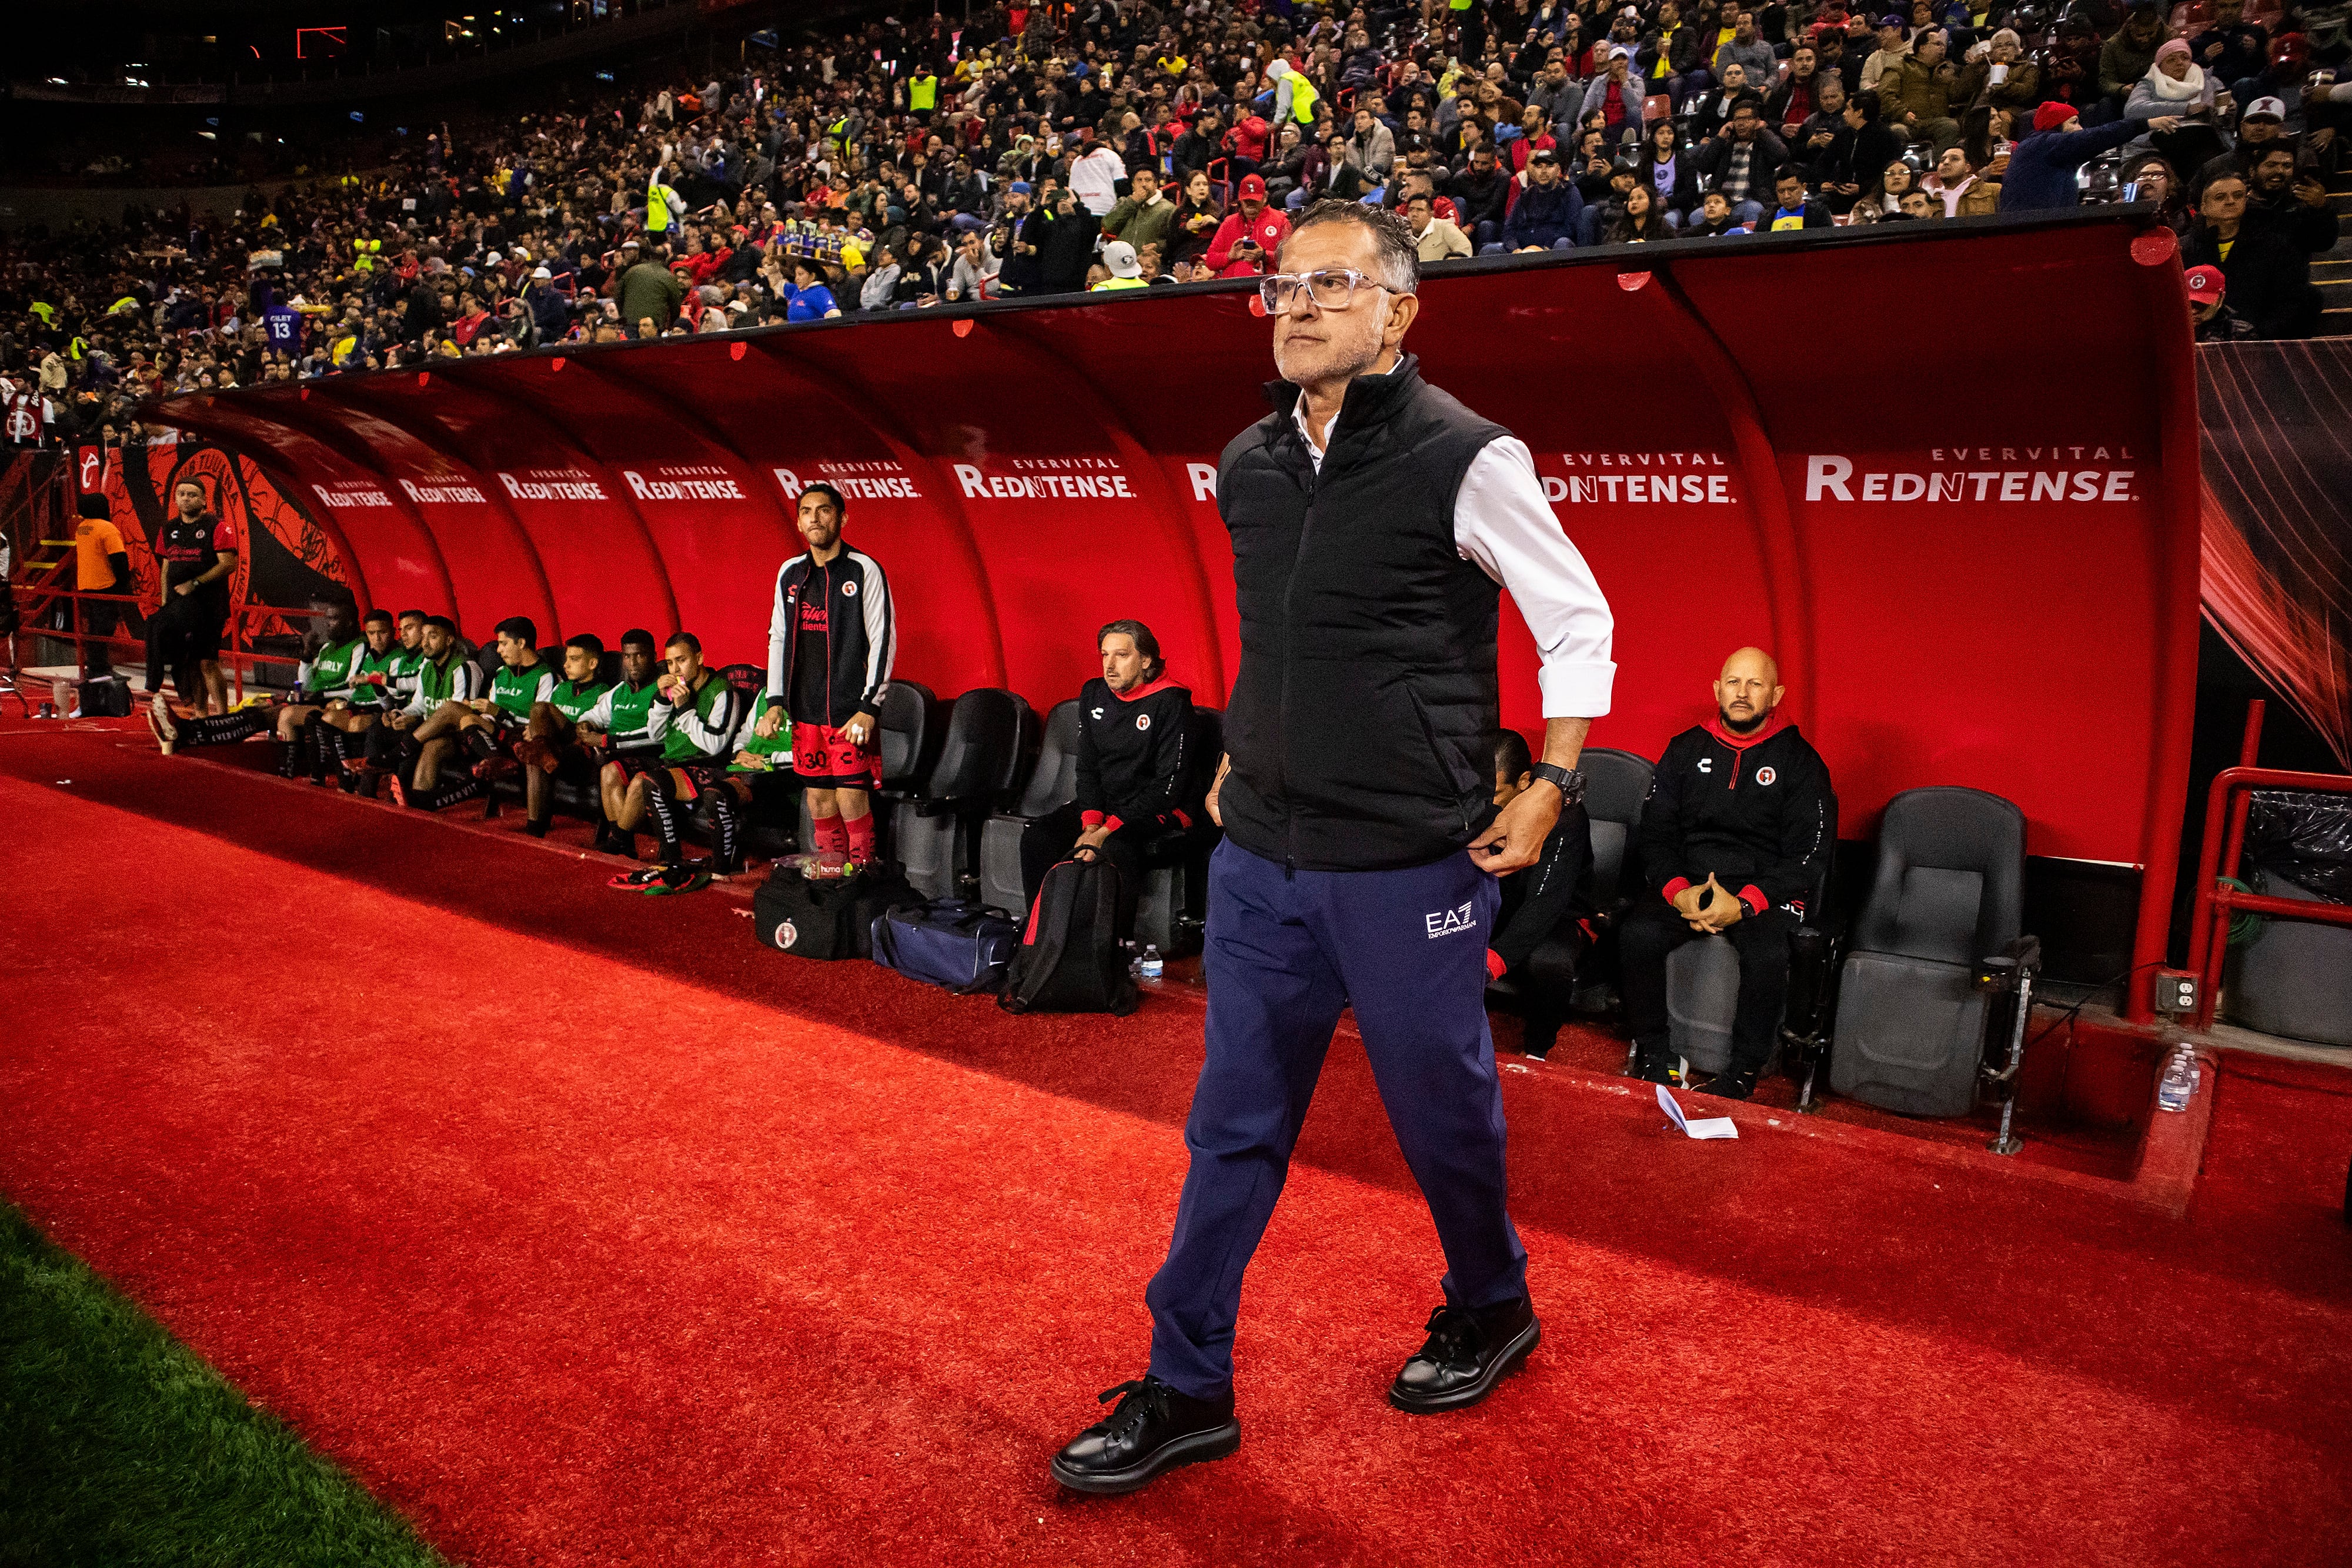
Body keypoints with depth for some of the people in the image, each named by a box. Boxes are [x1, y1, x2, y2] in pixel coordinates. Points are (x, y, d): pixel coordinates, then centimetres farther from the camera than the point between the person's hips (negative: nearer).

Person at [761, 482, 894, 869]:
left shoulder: (864, 570, -4)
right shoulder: (790, 573, 11)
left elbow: (883, 641, -7)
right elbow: (778, 638, 16)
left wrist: (869, 708, -13)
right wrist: (775, 703, 7)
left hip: (851, 711, -5)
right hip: (806, 712, 5)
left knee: (851, 801, -7)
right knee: (819, 801, 8)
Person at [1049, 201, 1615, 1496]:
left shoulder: (1464, 459, -11)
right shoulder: (1247, 465, 7)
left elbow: (1577, 623, -3)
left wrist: (1551, 784, -7)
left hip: (1409, 865, -5)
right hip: (1261, 854, 5)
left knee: (1440, 1109, 12)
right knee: (1233, 1125, 10)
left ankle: (1492, 1310, 41)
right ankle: (1185, 1390, 23)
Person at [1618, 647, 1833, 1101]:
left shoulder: (1800, 762, 4)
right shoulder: (1685, 749, 12)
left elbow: (1809, 855, -2)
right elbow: (1655, 832, 8)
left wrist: (1744, 904, -17)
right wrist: (1678, 892, -12)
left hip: (1765, 889, -2)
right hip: (1686, 880, 2)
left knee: (1767, 955, -34)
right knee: (1637, 934, -28)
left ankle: (1745, 1069, -12)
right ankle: (1651, 1049, -8)